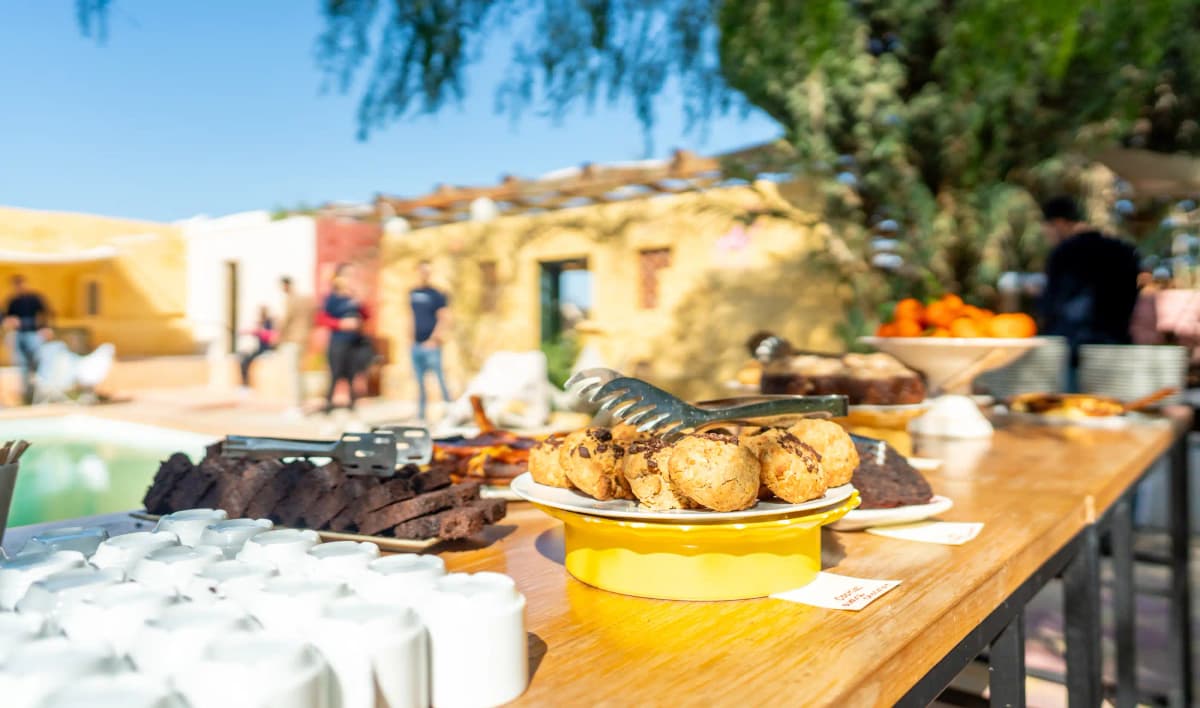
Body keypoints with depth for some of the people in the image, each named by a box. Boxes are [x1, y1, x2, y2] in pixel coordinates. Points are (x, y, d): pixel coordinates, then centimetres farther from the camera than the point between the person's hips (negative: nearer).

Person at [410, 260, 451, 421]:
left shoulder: (437, 295, -5)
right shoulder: (412, 293, 12)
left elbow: (444, 319, -9)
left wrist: (434, 339, -15)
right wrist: (412, 337, 12)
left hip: (431, 344, -6)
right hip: (416, 344, 6)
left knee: (440, 378, -6)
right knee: (419, 381, 11)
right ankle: (421, 414, 18)